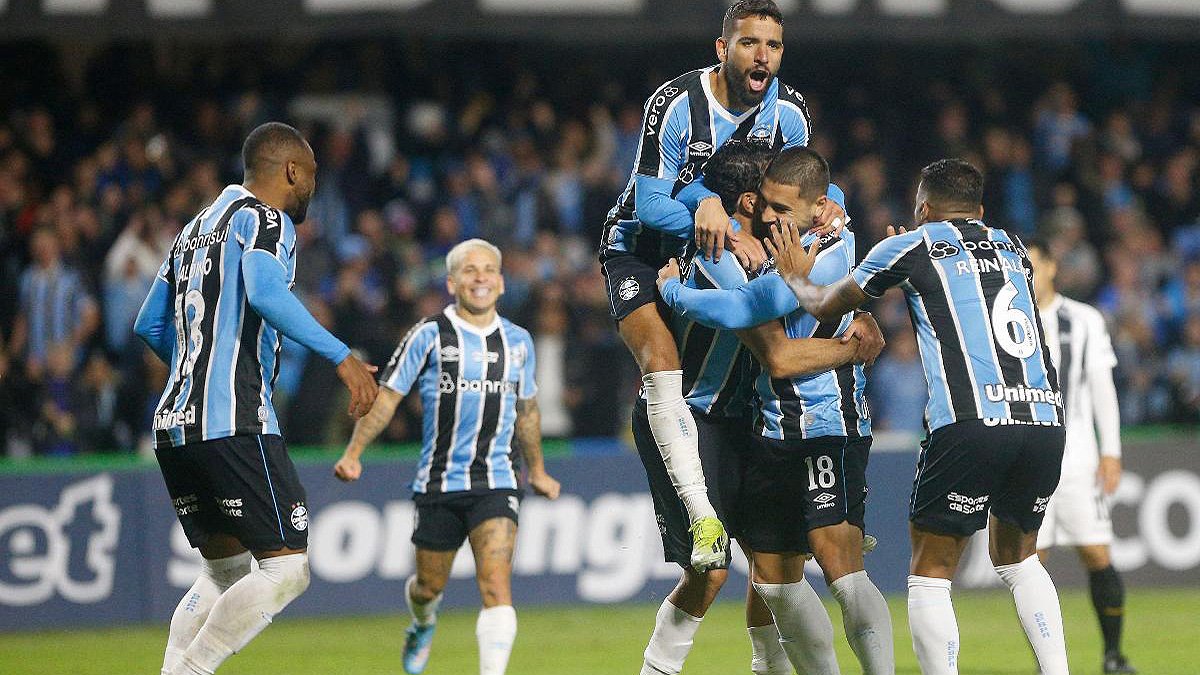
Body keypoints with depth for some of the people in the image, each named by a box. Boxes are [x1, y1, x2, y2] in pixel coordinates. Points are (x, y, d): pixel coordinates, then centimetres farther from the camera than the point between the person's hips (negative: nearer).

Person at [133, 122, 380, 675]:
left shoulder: (198, 226, 22)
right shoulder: (267, 220, -3)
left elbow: (150, 326, 27)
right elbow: (265, 293, -24)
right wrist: (341, 356, -25)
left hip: (174, 422, 9)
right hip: (233, 423, -9)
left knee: (225, 570, 18)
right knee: (286, 570, -8)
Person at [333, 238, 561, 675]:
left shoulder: (518, 341, 8)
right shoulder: (429, 336, -3)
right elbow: (387, 396, -3)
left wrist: (536, 470, 30)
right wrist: (354, 453, -13)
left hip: (495, 483, 1)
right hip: (438, 485, -1)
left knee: (496, 586, -17)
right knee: (429, 585, 13)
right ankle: (423, 625, 49)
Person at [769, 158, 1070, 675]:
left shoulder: (911, 248, 11)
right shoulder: (1012, 248, 24)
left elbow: (825, 306, 27)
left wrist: (796, 277, 48)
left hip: (970, 424, -5)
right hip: (1047, 420, 5)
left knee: (931, 573, 5)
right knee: (1017, 557, 25)